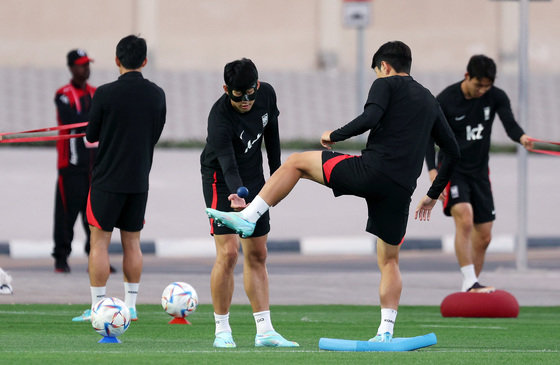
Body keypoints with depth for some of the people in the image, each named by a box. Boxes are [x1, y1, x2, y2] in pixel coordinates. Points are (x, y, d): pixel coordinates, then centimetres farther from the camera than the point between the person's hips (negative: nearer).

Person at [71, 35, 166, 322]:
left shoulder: (105, 94, -12)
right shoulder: (157, 94, 1)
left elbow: (91, 136, -2)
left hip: (107, 179, -4)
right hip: (140, 180, 4)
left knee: (99, 241, 1)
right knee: (132, 242, 11)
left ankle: (97, 307, -2)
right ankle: (130, 306, 12)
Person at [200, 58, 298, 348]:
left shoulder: (266, 95, -9)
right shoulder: (220, 117, -29)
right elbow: (227, 164, -41)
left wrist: (276, 174, 13)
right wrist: (237, 194, -58)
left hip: (254, 180, 6)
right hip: (221, 183, -6)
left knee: (257, 255, 7)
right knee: (228, 252, -15)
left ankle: (264, 330, 9)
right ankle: (222, 331, -5)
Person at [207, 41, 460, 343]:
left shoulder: (386, 84, 7)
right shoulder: (430, 102, 26)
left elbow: (370, 118, -14)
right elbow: (452, 151, 27)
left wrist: (335, 135, 1)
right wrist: (433, 196, 34)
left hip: (371, 170, -5)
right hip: (400, 190, 5)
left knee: (295, 162, 12)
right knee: (389, 260, 17)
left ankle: (247, 217, 2)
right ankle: (386, 332, 8)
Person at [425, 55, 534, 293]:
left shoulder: (496, 97, -4)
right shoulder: (445, 101, -13)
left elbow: (510, 125, -16)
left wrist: (522, 137, -40)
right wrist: (433, 172, -19)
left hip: (479, 172, 5)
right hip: (453, 170, -5)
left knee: (483, 237, 6)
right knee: (464, 218, -27)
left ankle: (469, 291, 18)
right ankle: (469, 283, -31)